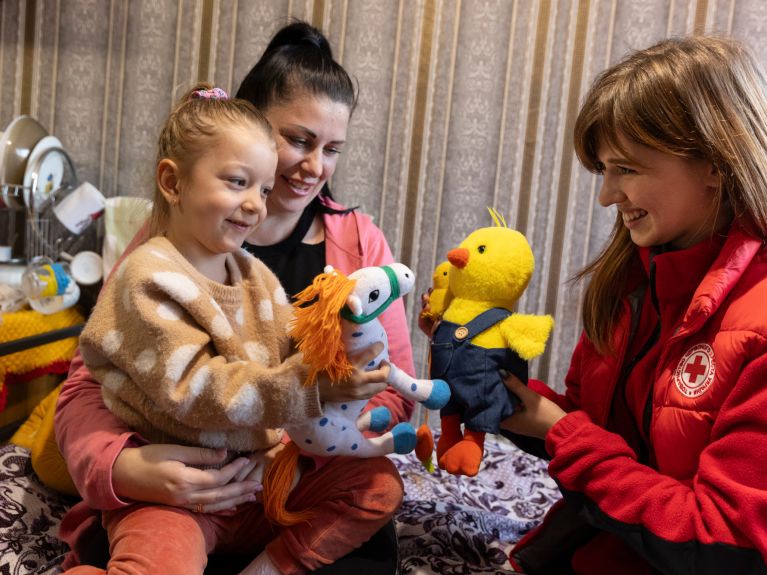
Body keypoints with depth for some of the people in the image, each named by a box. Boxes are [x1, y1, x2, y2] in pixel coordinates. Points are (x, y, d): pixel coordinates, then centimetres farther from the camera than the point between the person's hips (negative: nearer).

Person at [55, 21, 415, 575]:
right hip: (183, 486, -1)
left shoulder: (360, 242, 1)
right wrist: (122, 467, -28)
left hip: (312, 484, 2)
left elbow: (396, 394, 0)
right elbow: (90, 385, -6)